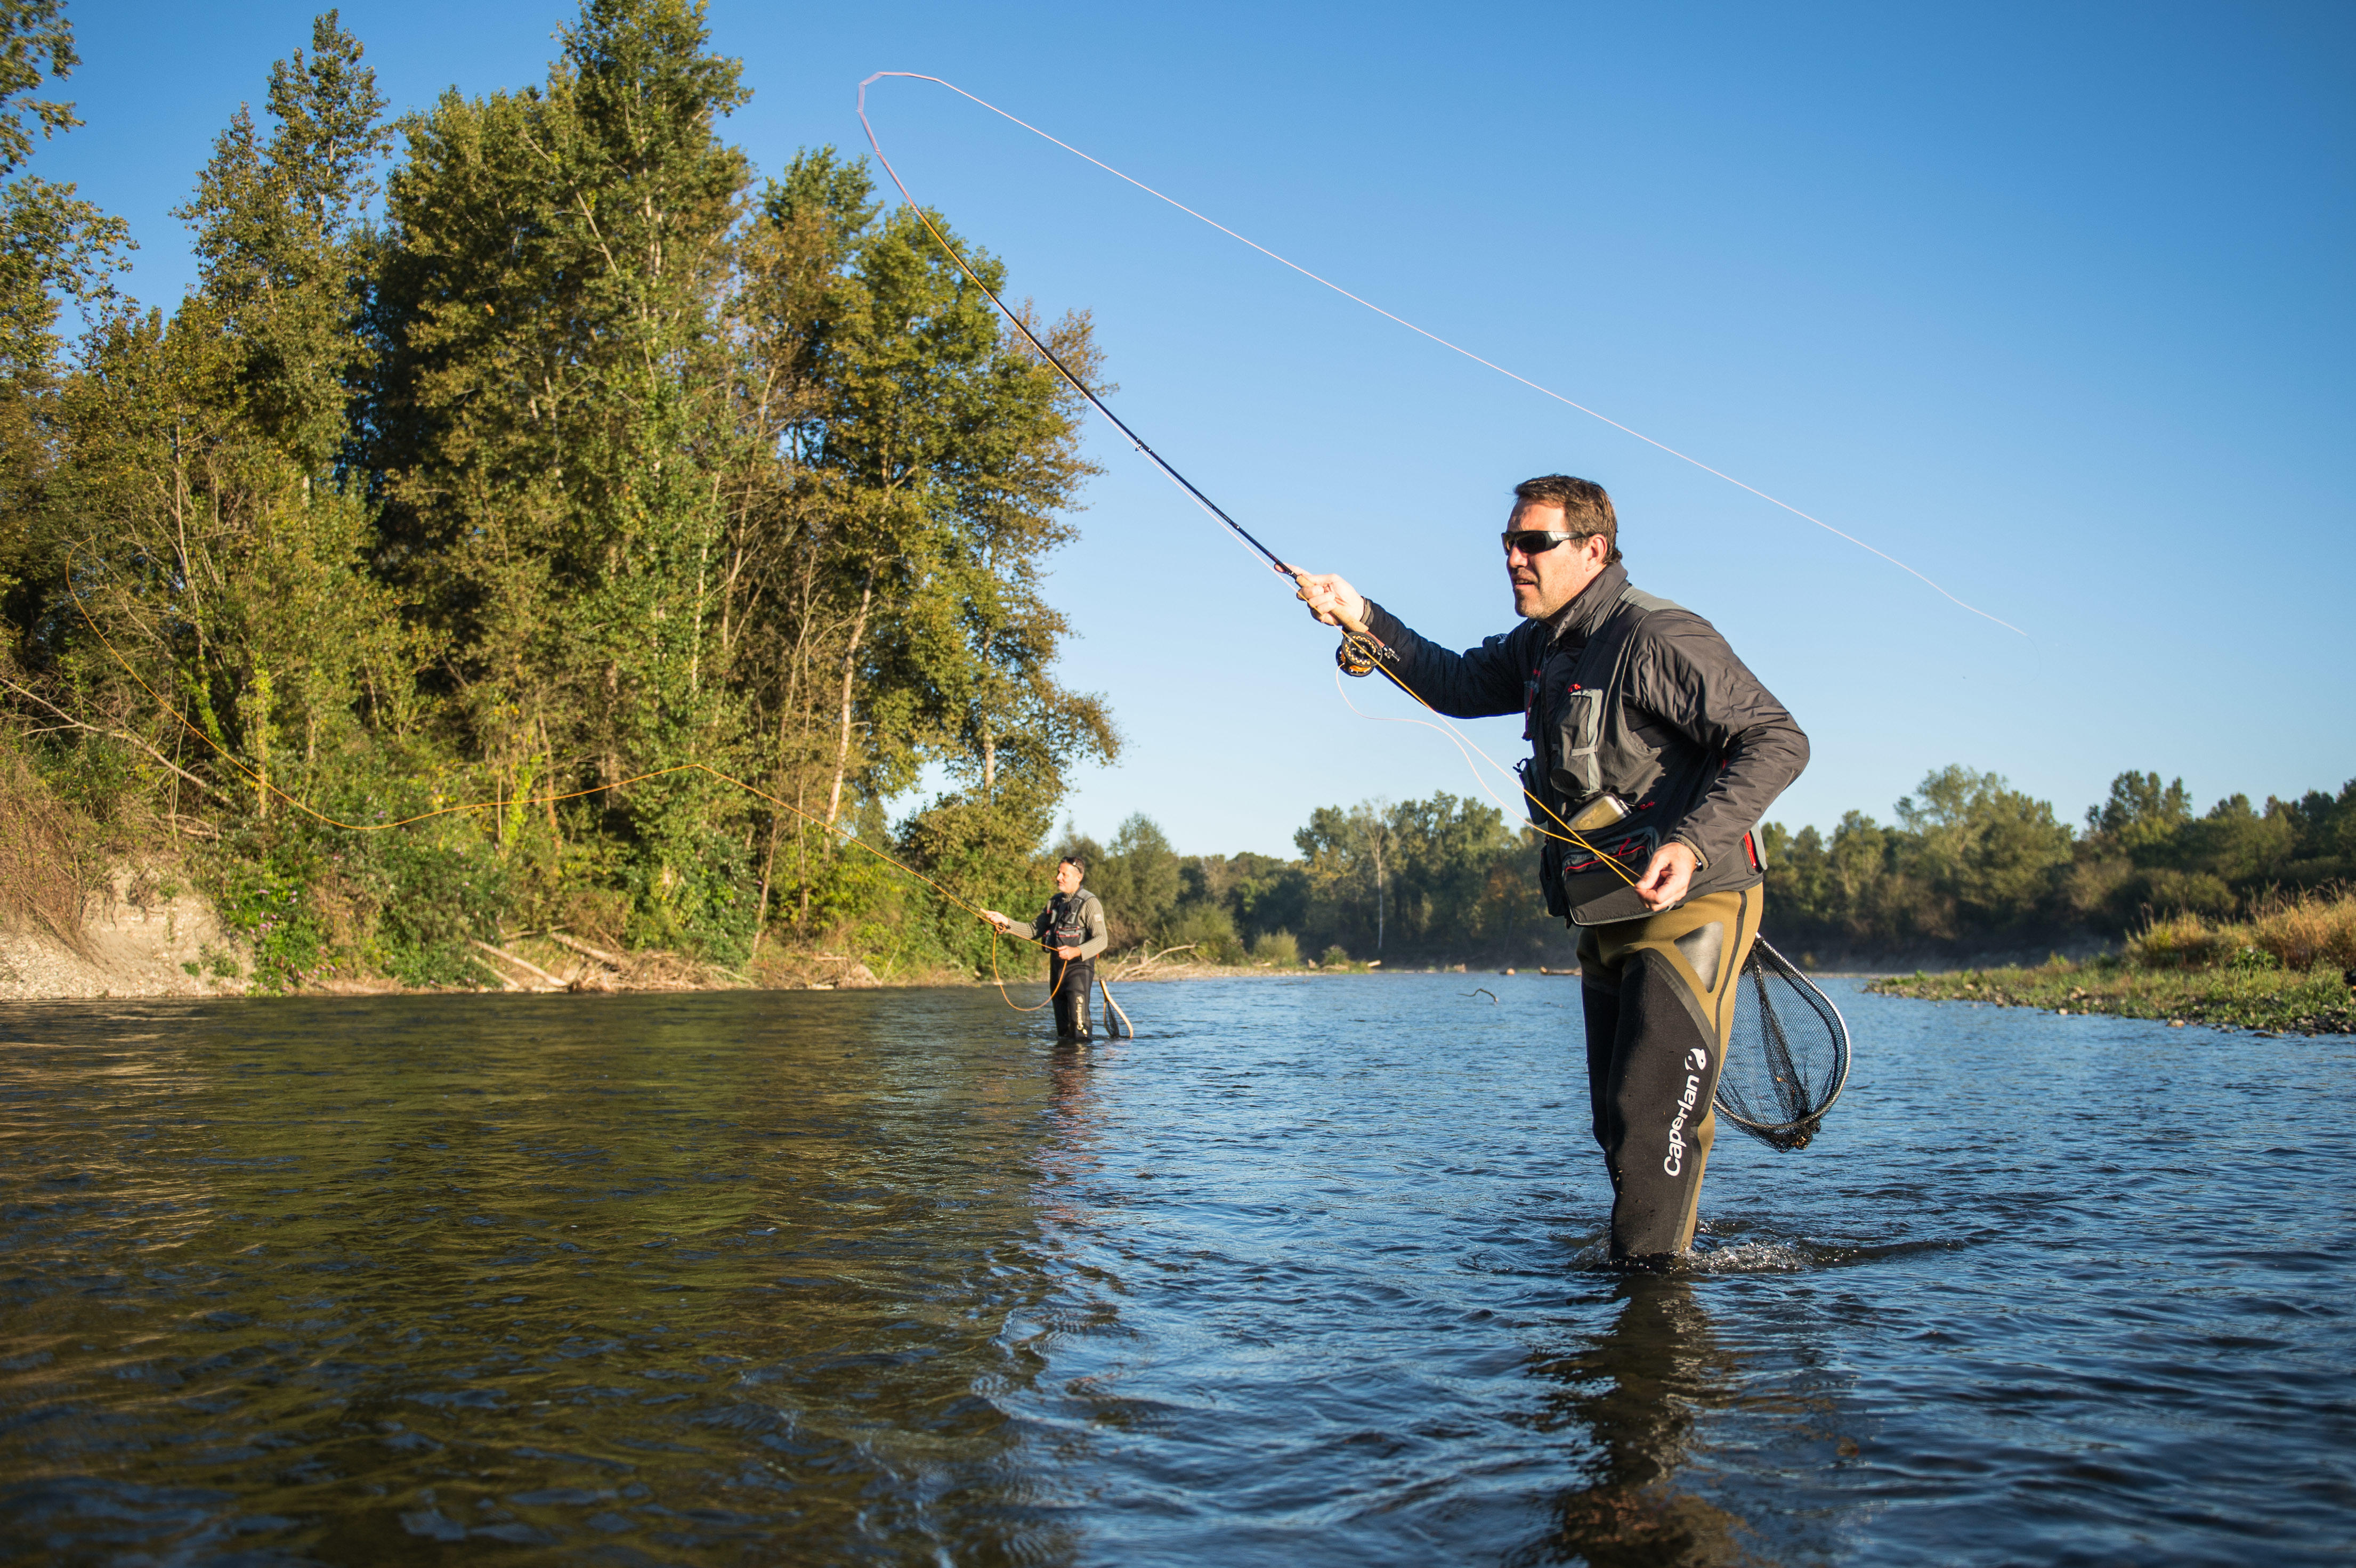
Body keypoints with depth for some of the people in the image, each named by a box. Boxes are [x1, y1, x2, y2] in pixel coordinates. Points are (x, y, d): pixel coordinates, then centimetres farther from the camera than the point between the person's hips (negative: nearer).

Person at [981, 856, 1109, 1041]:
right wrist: (1005, 922, 5)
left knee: (1079, 1027, -14)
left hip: (1079, 966, -7)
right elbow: (1034, 931, 17)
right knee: (1063, 1032, 9)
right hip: (1057, 967, 7)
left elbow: (1101, 940, -15)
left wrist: (1076, 952, -30)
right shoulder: (1055, 902, 16)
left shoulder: (1089, 903, -8)